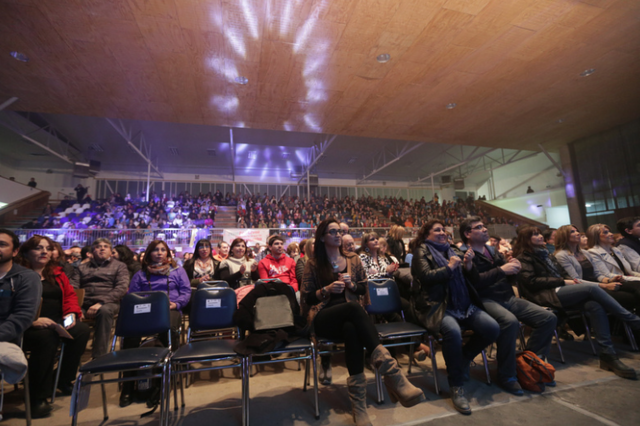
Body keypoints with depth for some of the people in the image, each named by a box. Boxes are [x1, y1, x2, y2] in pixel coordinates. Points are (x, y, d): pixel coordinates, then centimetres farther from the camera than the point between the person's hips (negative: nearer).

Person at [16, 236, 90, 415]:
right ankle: (38, 396, -20)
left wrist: (71, 314, -4)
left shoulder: (57, 274, 15)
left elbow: (70, 295, 14)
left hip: (57, 323, 6)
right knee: (47, 337, -35)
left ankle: (65, 379, -2)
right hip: (28, 326, -5)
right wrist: (33, 320, -25)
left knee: (82, 329, -21)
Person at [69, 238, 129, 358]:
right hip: (83, 303, 3)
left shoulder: (119, 266, 14)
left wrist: (101, 303, -15)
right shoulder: (82, 267, 23)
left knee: (105, 310, -37)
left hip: (107, 303, -2)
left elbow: (122, 288, 0)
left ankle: (99, 356, -31)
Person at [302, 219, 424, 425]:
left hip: (351, 316, 3)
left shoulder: (353, 259, 15)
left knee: (352, 330, -39)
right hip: (323, 319, -2)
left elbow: (363, 289, 16)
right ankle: (391, 372, -48)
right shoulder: (313, 264, 6)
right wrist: (326, 290, -13)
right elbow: (306, 298, 5)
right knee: (353, 306, -38)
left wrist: (351, 285, -7)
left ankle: (358, 402, -42)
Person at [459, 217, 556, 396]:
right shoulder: (464, 255, -6)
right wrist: (501, 270, -19)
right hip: (485, 300, -8)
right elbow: (473, 282, -21)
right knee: (510, 322, -34)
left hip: (508, 297, 8)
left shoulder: (493, 251, 20)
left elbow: (508, 279, 21)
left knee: (549, 318, -4)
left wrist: (513, 268, -2)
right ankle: (506, 376, -13)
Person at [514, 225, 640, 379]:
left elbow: (563, 273, 25)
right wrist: (563, 282, -10)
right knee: (592, 288, -24)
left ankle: (608, 355, -22)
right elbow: (531, 281, -11)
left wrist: (571, 280, 0)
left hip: (559, 291, 7)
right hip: (546, 296, -7)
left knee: (594, 305, -23)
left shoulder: (545, 254, 26)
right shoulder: (524, 258, 0)